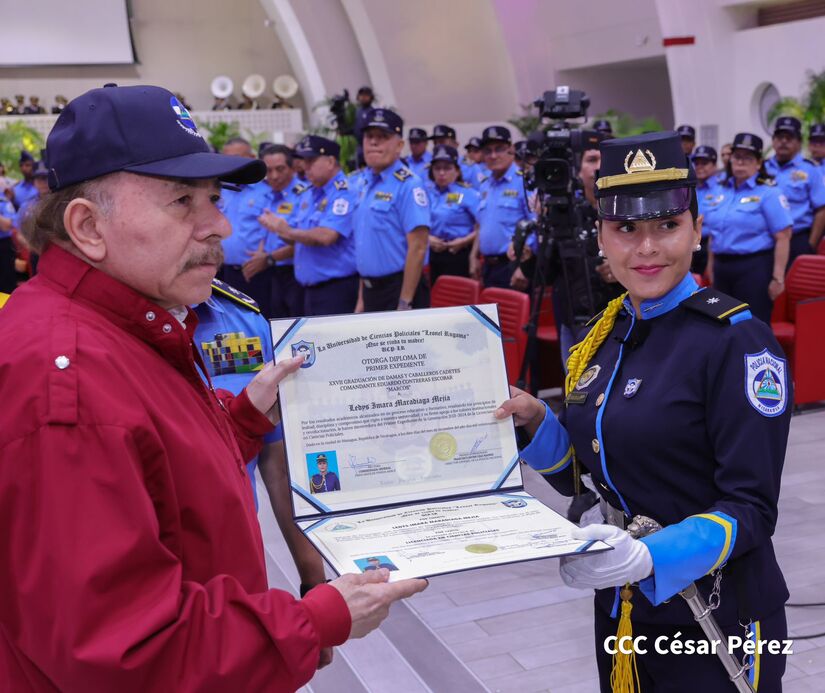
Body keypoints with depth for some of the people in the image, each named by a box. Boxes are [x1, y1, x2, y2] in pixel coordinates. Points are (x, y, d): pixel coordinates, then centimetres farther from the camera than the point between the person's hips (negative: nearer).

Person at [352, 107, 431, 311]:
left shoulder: (408, 185, -13)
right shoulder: (364, 184, 11)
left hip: (398, 289, -8)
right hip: (371, 291, 8)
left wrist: (404, 303, -21)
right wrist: (362, 298, 15)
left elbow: (417, 248, -19)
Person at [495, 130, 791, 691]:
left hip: (715, 622, -6)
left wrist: (648, 558, -32)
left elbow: (752, 509, -18)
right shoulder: (605, 334, 2)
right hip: (620, 608, 6)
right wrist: (535, 423, -9)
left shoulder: (736, 339, -17)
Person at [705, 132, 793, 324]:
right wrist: (711, 266, 17)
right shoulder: (721, 191, 13)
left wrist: (777, 277, -16)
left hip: (754, 267, -6)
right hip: (722, 268, 6)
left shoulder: (768, 193, -7)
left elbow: (782, 238, -12)